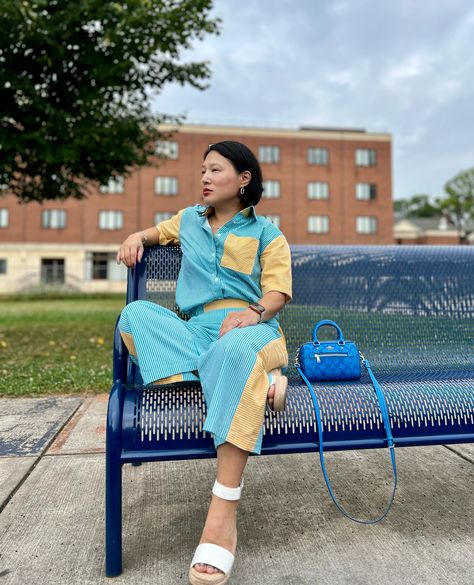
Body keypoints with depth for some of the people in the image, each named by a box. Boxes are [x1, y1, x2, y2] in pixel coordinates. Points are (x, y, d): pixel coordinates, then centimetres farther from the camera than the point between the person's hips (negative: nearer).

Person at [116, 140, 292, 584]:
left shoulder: (266, 233, 14)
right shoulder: (189, 220, 25)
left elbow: (278, 290, 3)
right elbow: (160, 231, 45)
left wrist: (255, 312, -20)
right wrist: (136, 237, 21)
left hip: (250, 328, -3)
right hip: (196, 332, 4)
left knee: (238, 348, -42)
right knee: (135, 314, -25)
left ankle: (222, 516, -41)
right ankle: (259, 380, -34)